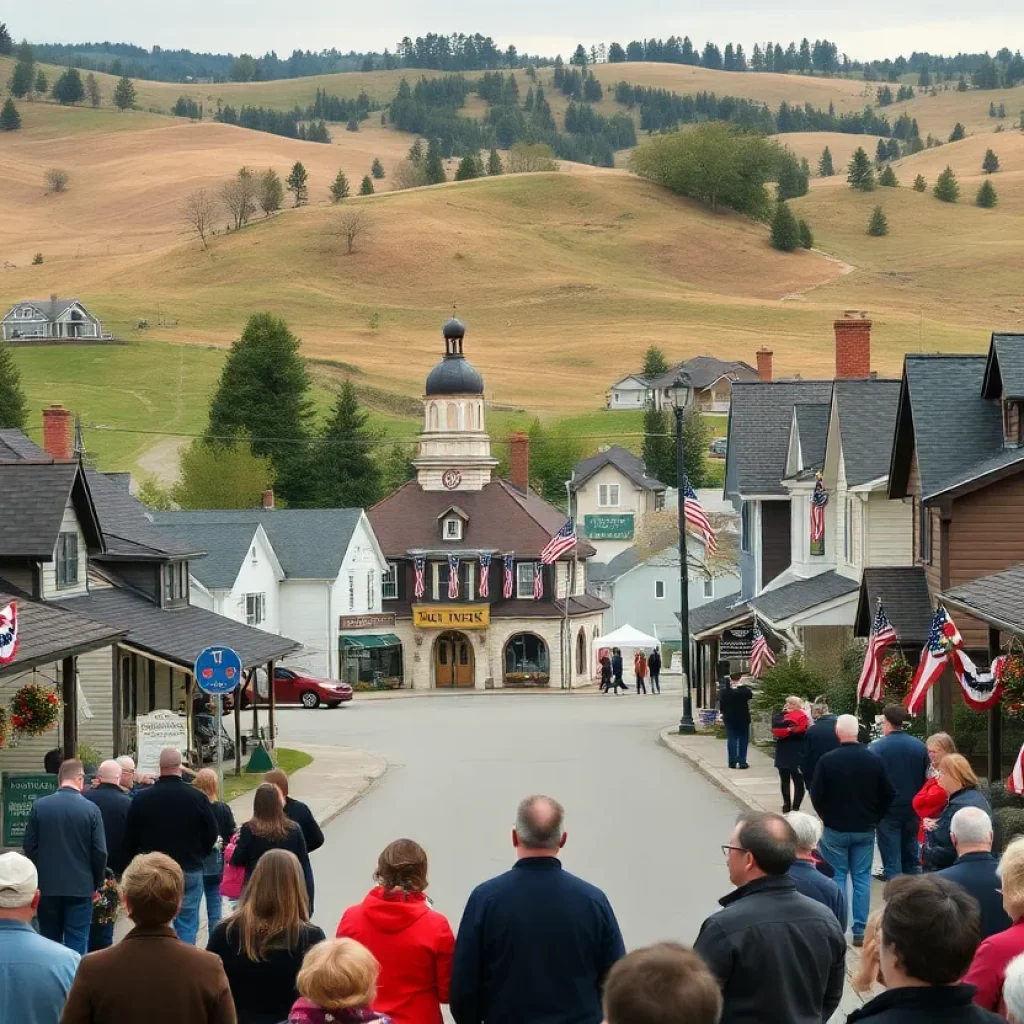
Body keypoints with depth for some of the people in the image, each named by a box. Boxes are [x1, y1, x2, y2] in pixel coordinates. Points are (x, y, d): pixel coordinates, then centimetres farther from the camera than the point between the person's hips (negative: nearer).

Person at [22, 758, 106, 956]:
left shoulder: (39, 806, -4)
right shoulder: (90, 809, -9)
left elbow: (30, 846, 1)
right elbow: (100, 851, -7)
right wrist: (97, 883, 8)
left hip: (47, 887, 2)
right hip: (80, 887, -2)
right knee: (76, 947, 2)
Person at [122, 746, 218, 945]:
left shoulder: (141, 798, -6)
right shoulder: (197, 798, -9)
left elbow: (130, 838, 0)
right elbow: (211, 834, 0)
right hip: (190, 870, -1)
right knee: (187, 923, 4)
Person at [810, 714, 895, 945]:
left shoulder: (827, 761, -14)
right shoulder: (874, 760, -6)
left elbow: (816, 795, -10)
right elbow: (888, 794, 0)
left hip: (835, 829, -2)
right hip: (865, 830, 2)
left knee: (836, 877, 7)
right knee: (862, 878, 7)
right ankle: (860, 931, 5)